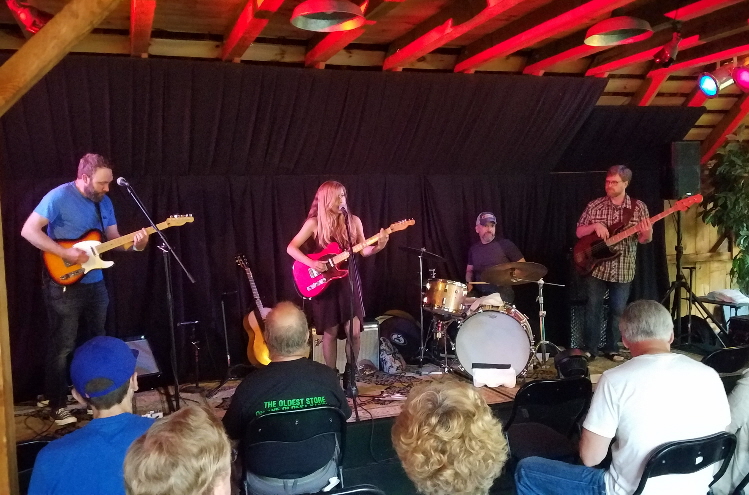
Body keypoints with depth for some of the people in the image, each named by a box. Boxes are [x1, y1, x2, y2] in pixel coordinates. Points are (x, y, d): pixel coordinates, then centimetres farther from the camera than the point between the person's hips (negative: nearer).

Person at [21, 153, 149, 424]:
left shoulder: (104, 202, 6)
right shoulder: (59, 197, -14)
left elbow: (113, 238, 9)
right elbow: (29, 230, -18)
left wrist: (134, 244, -12)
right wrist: (65, 253, -23)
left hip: (95, 283, 7)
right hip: (64, 284, -7)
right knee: (62, 346, 0)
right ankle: (57, 403, 13)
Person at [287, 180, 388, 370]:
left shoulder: (353, 221, 2)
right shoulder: (314, 223, -5)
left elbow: (364, 251, 2)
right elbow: (291, 248, -5)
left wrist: (379, 245, -18)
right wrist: (311, 263, -18)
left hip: (348, 280, 2)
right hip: (324, 282, -2)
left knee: (354, 331, -2)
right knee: (331, 332, 5)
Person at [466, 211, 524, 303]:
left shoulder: (505, 244, -4)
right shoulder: (474, 249, 11)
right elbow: (470, 270, 22)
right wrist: (469, 283, 2)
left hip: (502, 294, -4)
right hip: (479, 293, 4)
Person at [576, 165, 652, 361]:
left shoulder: (638, 207, -1)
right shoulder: (594, 205, -1)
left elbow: (644, 239, -2)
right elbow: (579, 233, 2)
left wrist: (646, 233, -25)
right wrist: (595, 226, -18)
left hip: (623, 270, 0)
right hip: (596, 266, 0)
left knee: (618, 311, 8)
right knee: (593, 308, 5)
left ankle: (611, 348, 23)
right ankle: (589, 348, 16)